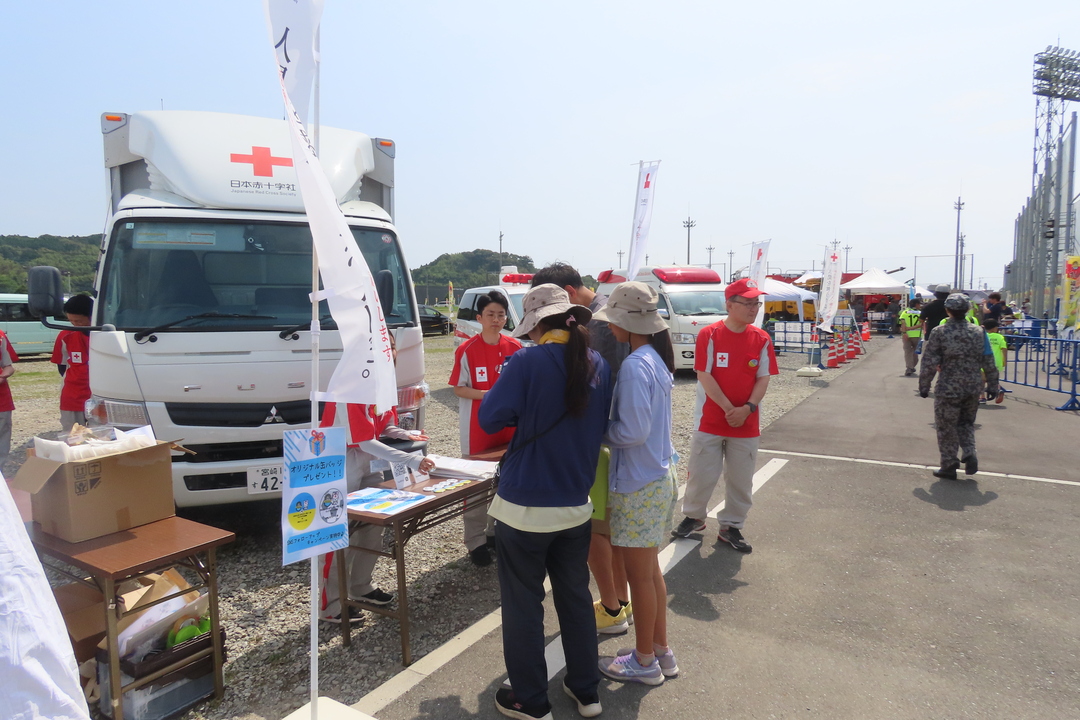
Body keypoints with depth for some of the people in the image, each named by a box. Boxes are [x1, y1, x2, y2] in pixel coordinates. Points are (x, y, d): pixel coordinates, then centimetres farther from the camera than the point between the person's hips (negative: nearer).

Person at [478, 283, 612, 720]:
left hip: (525, 508, -5)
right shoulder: (598, 365, 1)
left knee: (523, 604, 11)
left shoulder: (528, 362, -17)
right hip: (576, 506, 6)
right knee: (575, 597, 20)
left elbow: (490, 419, -12)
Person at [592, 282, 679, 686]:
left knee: (640, 575, 7)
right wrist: (609, 427, 8)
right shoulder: (657, 358, 6)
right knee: (650, 569, 21)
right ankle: (660, 651, 35)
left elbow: (632, 431, -25)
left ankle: (644, 662, 24)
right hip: (659, 476, 9)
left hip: (638, 485, -9)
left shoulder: (634, 366, -23)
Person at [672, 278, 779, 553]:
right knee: (701, 475, 7)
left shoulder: (761, 339, 1)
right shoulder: (709, 334, -9)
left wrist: (747, 408, -15)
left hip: (747, 424, 3)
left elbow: (763, 378, 1)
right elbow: (704, 375, -12)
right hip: (710, 421, -3)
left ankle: (731, 527, 26)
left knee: (741, 480, 10)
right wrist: (728, 408, -16)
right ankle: (694, 517, 30)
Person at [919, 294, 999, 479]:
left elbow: (929, 363, -9)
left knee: (946, 427, 6)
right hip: (973, 388, 4)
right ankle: (969, 455, 6)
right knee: (966, 423, 23)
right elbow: (988, 362, 6)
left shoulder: (939, 333, -10)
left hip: (948, 389, -4)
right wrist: (993, 385, 15)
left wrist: (924, 386, 0)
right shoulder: (978, 332, 2)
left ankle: (949, 466, 12)